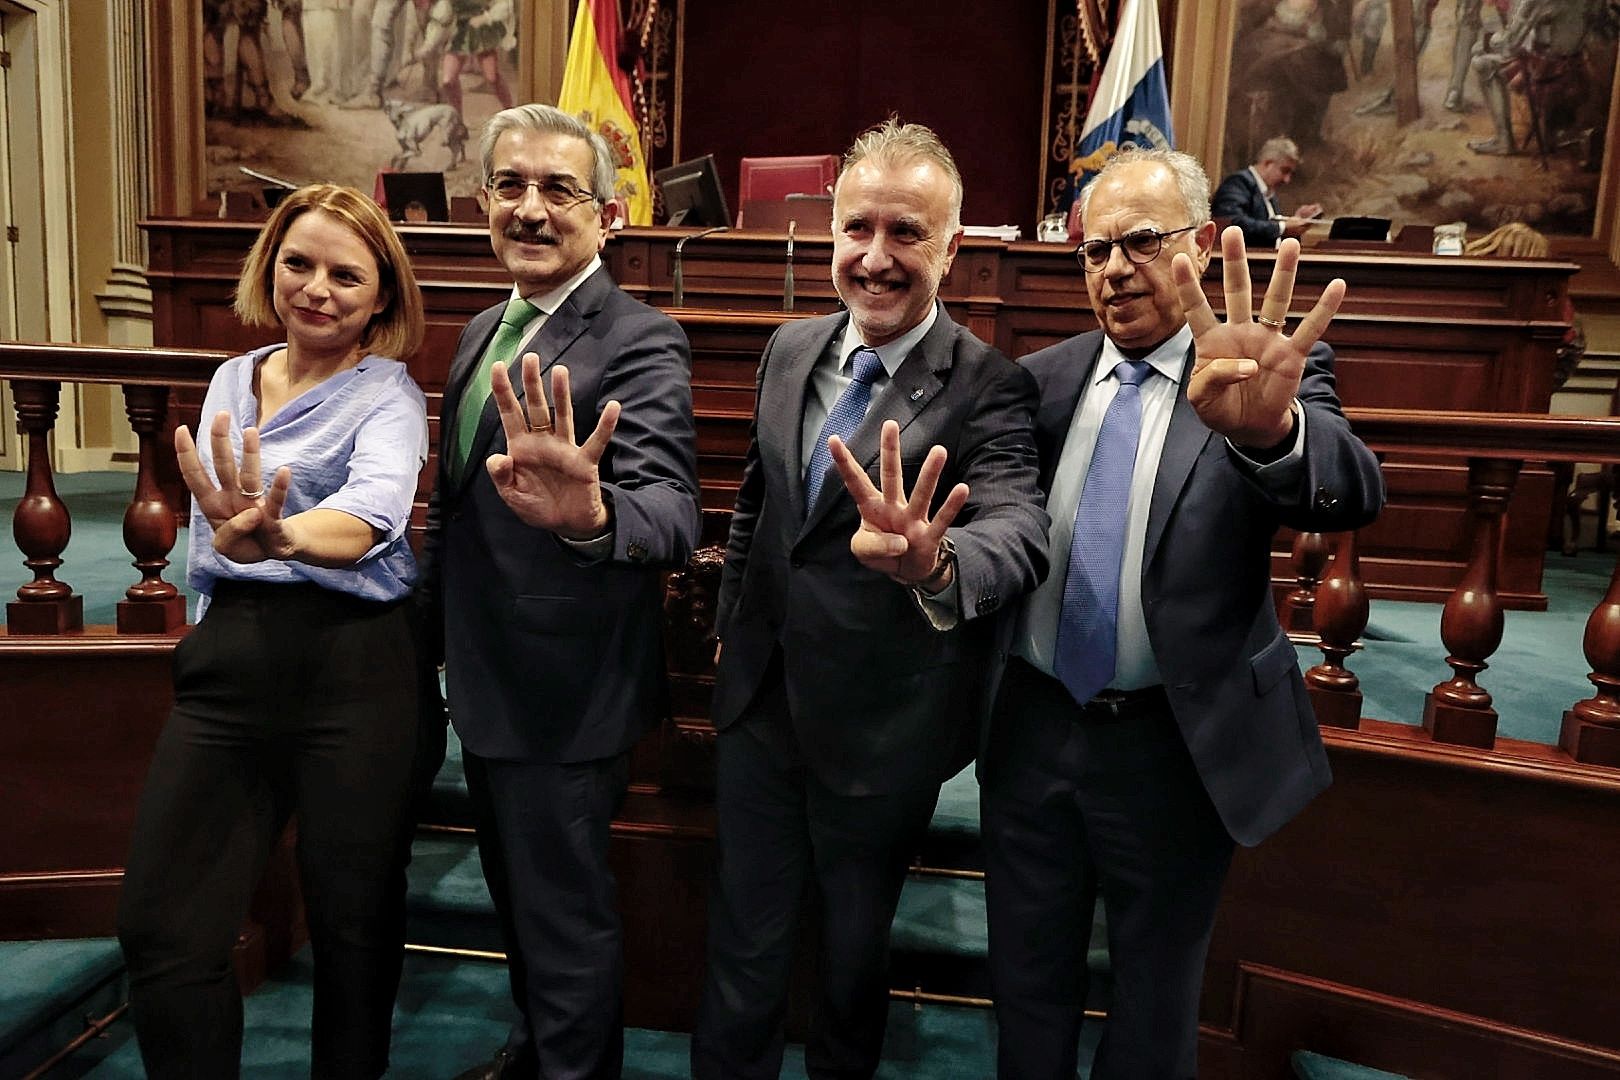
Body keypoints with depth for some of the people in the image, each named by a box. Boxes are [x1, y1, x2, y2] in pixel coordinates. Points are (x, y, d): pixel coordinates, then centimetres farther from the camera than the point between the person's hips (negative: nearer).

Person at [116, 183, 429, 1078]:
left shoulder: (388, 395, -6)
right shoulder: (231, 380, 13)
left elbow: (372, 512, -28)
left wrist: (278, 539, -47)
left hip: (350, 667, -5)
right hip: (227, 659, 5)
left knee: (352, 920, 6)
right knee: (160, 926, 3)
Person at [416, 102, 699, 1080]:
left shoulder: (640, 342, -19)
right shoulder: (486, 332, 7)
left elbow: (670, 511, -35)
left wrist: (590, 515, -56)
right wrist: (439, 631, 24)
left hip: (565, 695, -9)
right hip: (485, 679, 9)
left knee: (565, 916, 8)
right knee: (517, 893, 26)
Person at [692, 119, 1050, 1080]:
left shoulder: (988, 388, -18)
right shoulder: (791, 351, -1)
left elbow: (1021, 529, -36)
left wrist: (935, 565, -57)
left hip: (880, 729, -3)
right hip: (761, 701, 4)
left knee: (855, 946, 20)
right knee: (745, 945, 18)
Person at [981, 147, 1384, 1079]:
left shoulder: (1270, 374, -8)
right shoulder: (1044, 379, 3)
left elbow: (1354, 492, -27)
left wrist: (1273, 429, -49)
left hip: (1175, 746, -3)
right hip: (1032, 727, 3)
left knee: (1157, 1000, 19)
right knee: (1027, 982, 21)